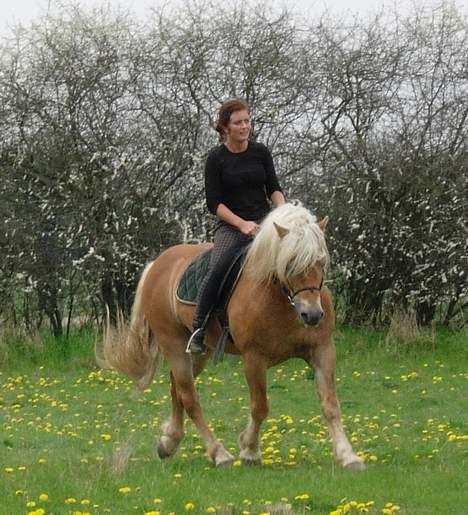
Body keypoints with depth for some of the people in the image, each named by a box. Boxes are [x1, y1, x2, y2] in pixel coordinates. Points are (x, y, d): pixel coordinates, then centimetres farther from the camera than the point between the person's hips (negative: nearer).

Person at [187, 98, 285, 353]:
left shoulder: (261, 152, 6)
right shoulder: (216, 158, -3)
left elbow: (273, 188, 9)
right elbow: (214, 202, -7)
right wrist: (242, 224, -19)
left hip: (263, 220, 3)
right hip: (230, 225, -3)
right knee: (216, 271, -27)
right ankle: (198, 330, -17)